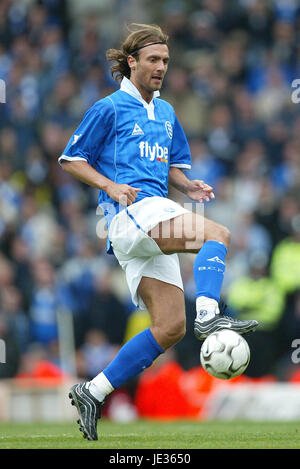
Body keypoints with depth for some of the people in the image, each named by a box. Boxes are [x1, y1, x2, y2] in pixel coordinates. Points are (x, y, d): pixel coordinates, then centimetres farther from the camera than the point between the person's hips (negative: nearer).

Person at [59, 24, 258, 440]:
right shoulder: (110, 108, 2)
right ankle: (208, 316, -42)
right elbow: (71, 160, 3)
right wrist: (111, 186, -13)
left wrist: (188, 185, 6)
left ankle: (93, 392, 2)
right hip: (130, 213, -7)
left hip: (155, 222, 7)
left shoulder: (165, 113, 22)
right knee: (218, 235, -28)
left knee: (170, 327, -2)